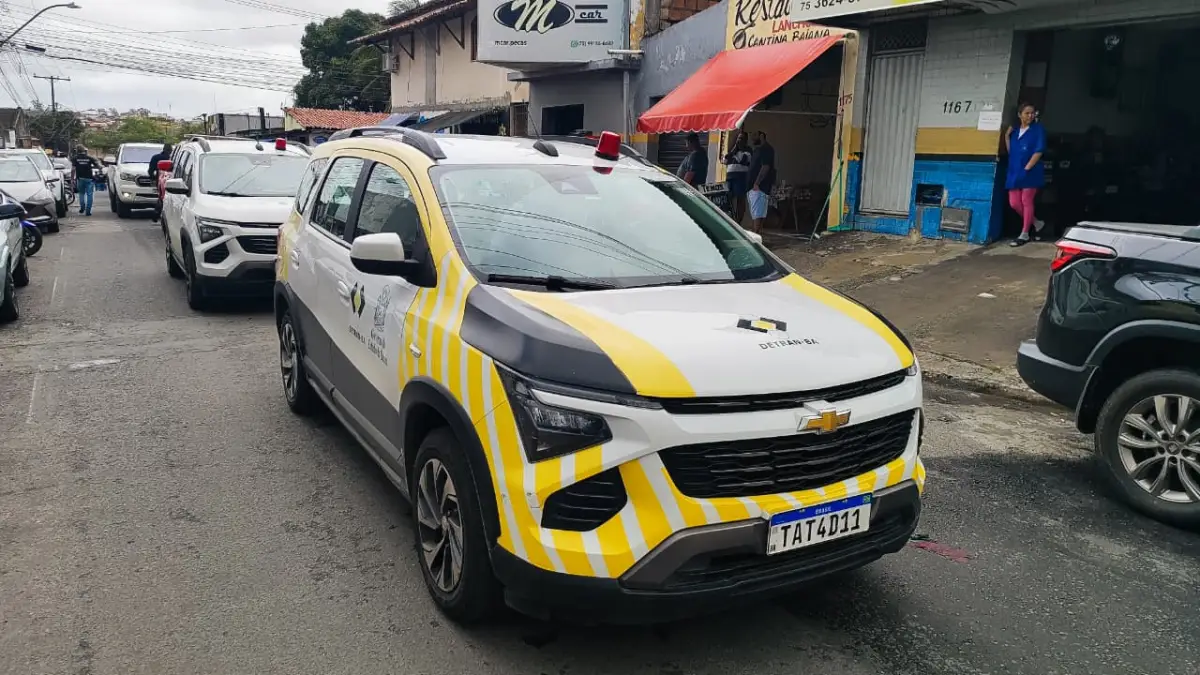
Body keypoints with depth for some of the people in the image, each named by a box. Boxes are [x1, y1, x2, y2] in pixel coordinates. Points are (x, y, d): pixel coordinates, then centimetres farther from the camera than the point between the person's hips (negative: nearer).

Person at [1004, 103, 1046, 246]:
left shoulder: (1038, 129, -2)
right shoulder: (1014, 130, 13)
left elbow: (1039, 151, -9)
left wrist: (1027, 168, -16)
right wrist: (1007, 136, 3)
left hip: (1030, 172, -6)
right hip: (1014, 171, 6)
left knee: (1026, 201, -3)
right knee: (1014, 203, 4)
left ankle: (1024, 234, 3)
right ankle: (1036, 223, 26)